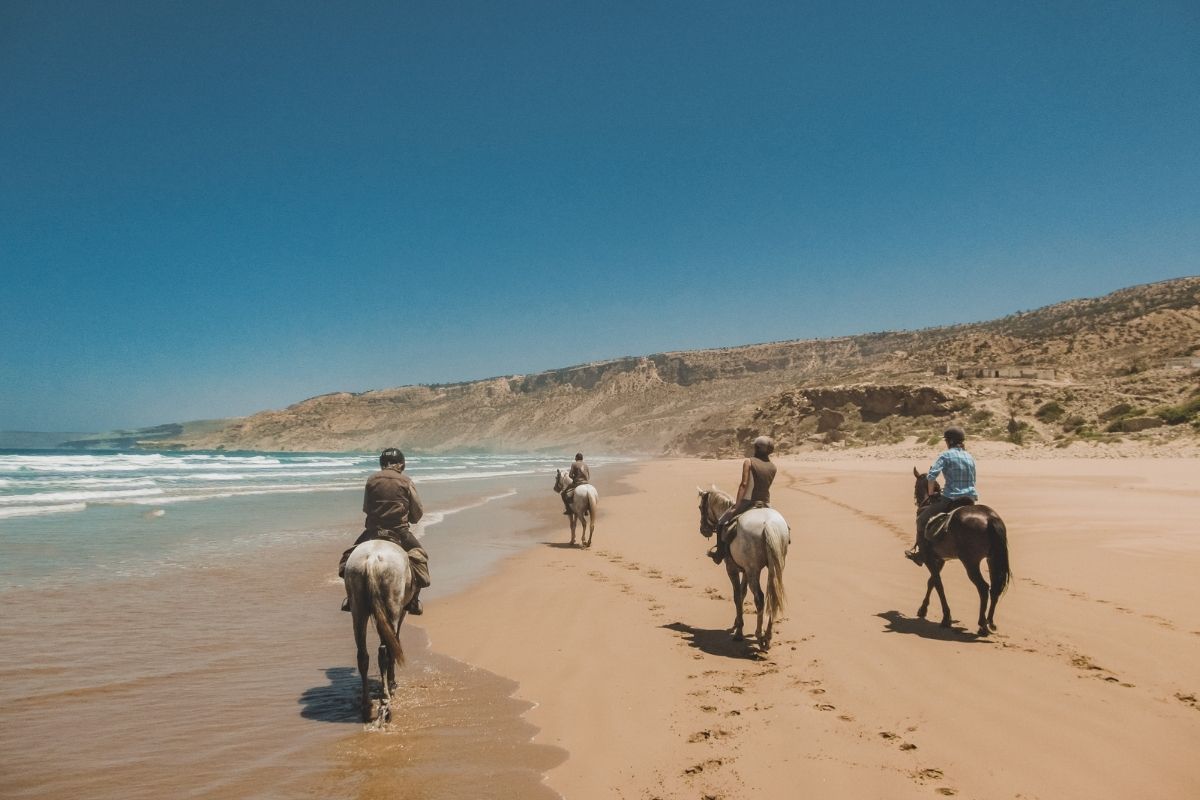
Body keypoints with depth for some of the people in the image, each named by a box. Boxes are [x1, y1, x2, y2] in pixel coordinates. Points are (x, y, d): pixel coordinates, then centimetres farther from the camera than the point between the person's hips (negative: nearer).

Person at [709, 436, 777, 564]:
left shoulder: (748, 462, -7)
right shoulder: (773, 467, 5)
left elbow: (744, 484, -15)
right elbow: (766, 486, 8)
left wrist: (737, 505, -13)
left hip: (748, 501, -4)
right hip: (765, 504, 4)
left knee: (721, 522, 14)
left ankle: (720, 553, 14)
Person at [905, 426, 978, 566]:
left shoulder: (946, 456, -7)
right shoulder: (970, 457, 11)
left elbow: (931, 476, -16)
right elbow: (972, 481, 17)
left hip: (951, 500, -7)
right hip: (970, 500, 7)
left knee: (922, 517, 9)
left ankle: (921, 555, 12)